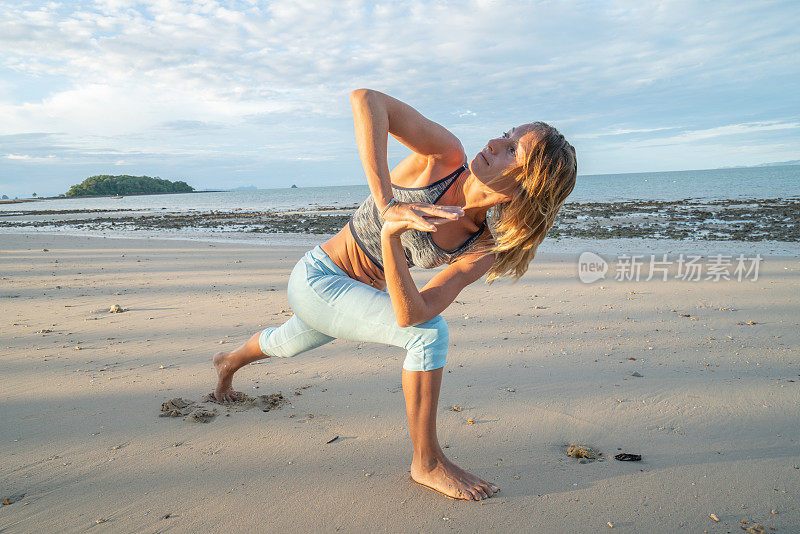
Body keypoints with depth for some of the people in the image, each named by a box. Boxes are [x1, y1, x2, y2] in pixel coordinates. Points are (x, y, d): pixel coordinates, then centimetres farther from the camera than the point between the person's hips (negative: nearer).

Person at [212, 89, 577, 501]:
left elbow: (409, 314, -26)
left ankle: (228, 362, 69)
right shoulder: (446, 155, -26)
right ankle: (427, 462, -2)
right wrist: (387, 205, -48)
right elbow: (365, 99, -40)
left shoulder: (486, 246, -16)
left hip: (357, 295, 6)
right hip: (316, 279, -5)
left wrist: (391, 237, -43)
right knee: (431, 332, -23)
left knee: (286, 344, 33)